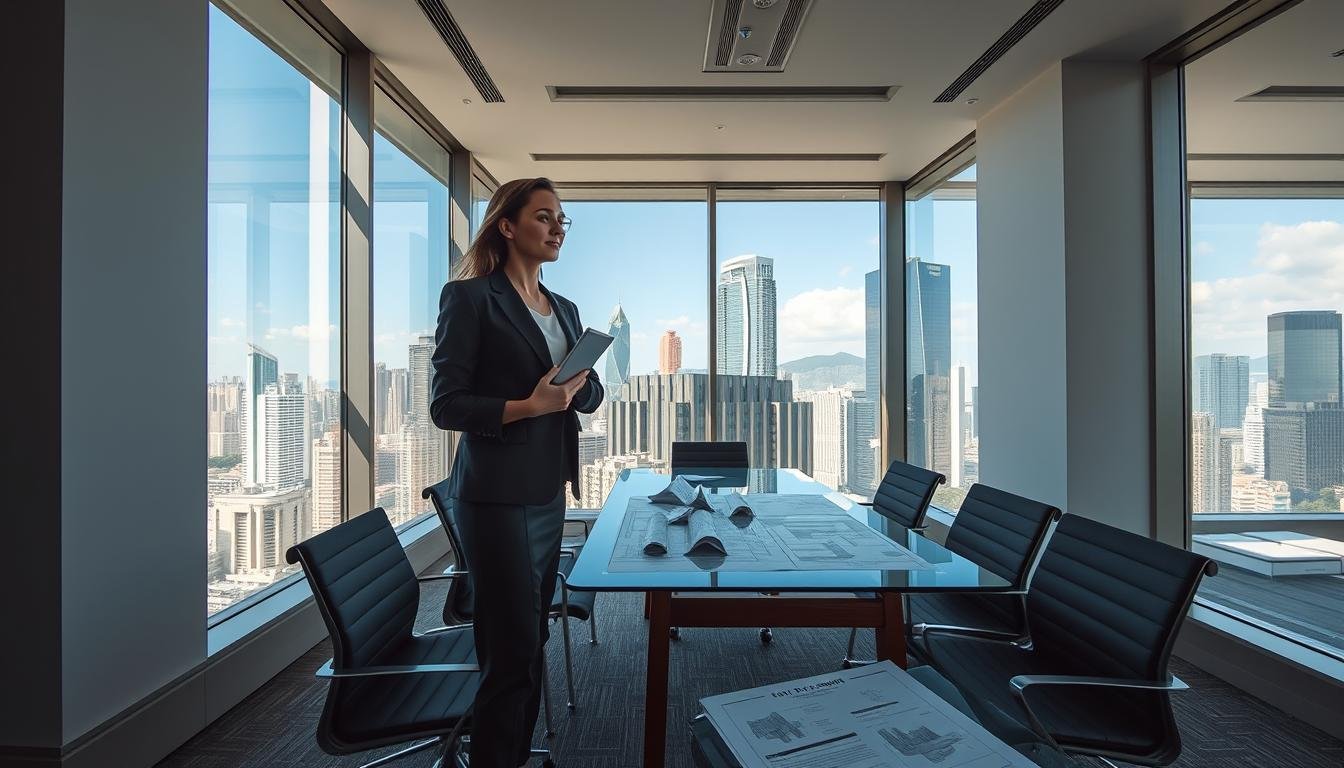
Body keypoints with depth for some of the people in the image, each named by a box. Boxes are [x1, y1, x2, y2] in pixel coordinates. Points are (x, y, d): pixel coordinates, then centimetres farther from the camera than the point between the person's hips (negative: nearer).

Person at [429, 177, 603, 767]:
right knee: (513, 650, -1)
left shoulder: (564, 309, 14)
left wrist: (577, 385, -8)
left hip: (551, 494, 7)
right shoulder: (470, 297, -7)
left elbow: (592, 397, 14)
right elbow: (445, 405, -10)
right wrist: (529, 406, -21)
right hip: (497, 496, -6)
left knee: (532, 642, 15)